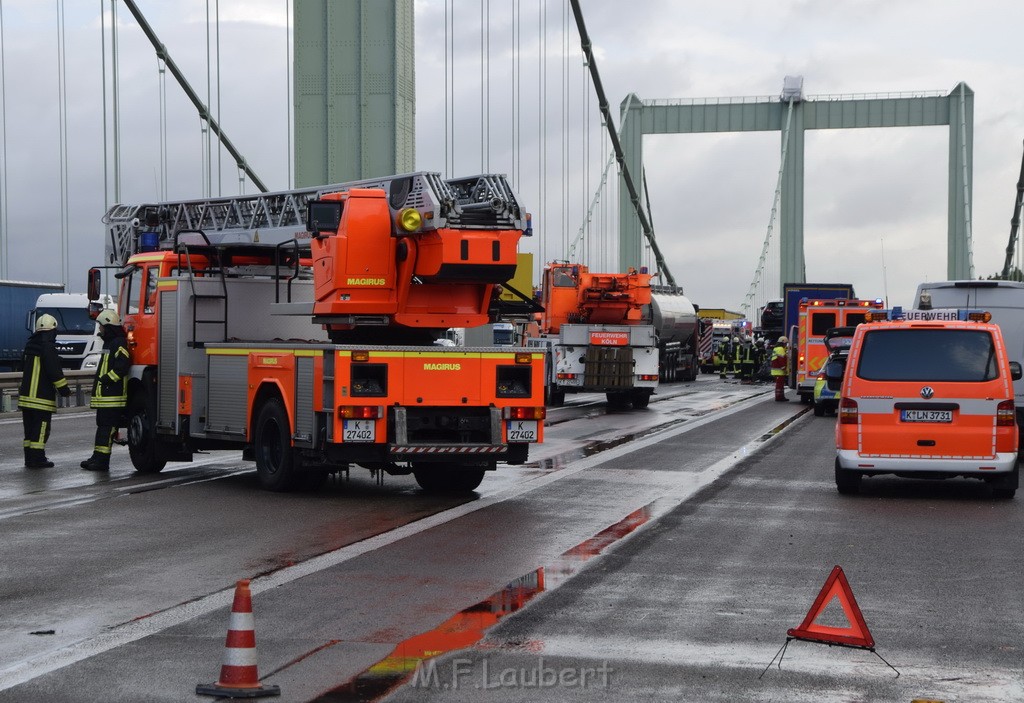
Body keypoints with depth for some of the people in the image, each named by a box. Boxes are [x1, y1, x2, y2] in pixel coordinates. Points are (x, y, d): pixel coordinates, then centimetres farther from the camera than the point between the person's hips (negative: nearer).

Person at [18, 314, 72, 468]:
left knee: (30, 429, 12)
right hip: (42, 396, -9)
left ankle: (29, 458, 14)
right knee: (41, 429, -6)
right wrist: (63, 388, -8)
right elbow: (54, 371, -17)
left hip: (26, 395, 9)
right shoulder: (48, 347, -13)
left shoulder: (30, 346, 16)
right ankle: (37, 459, -8)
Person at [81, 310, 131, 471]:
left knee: (107, 427, -10)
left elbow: (123, 364, -25)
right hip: (104, 394, 11)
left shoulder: (119, 343, -14)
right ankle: (97, 457, 19)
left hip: (112, 395, -11)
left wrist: (108, 378, -21)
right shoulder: (109, 343, 20)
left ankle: (102, 460, -11)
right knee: (102, 426, 13)